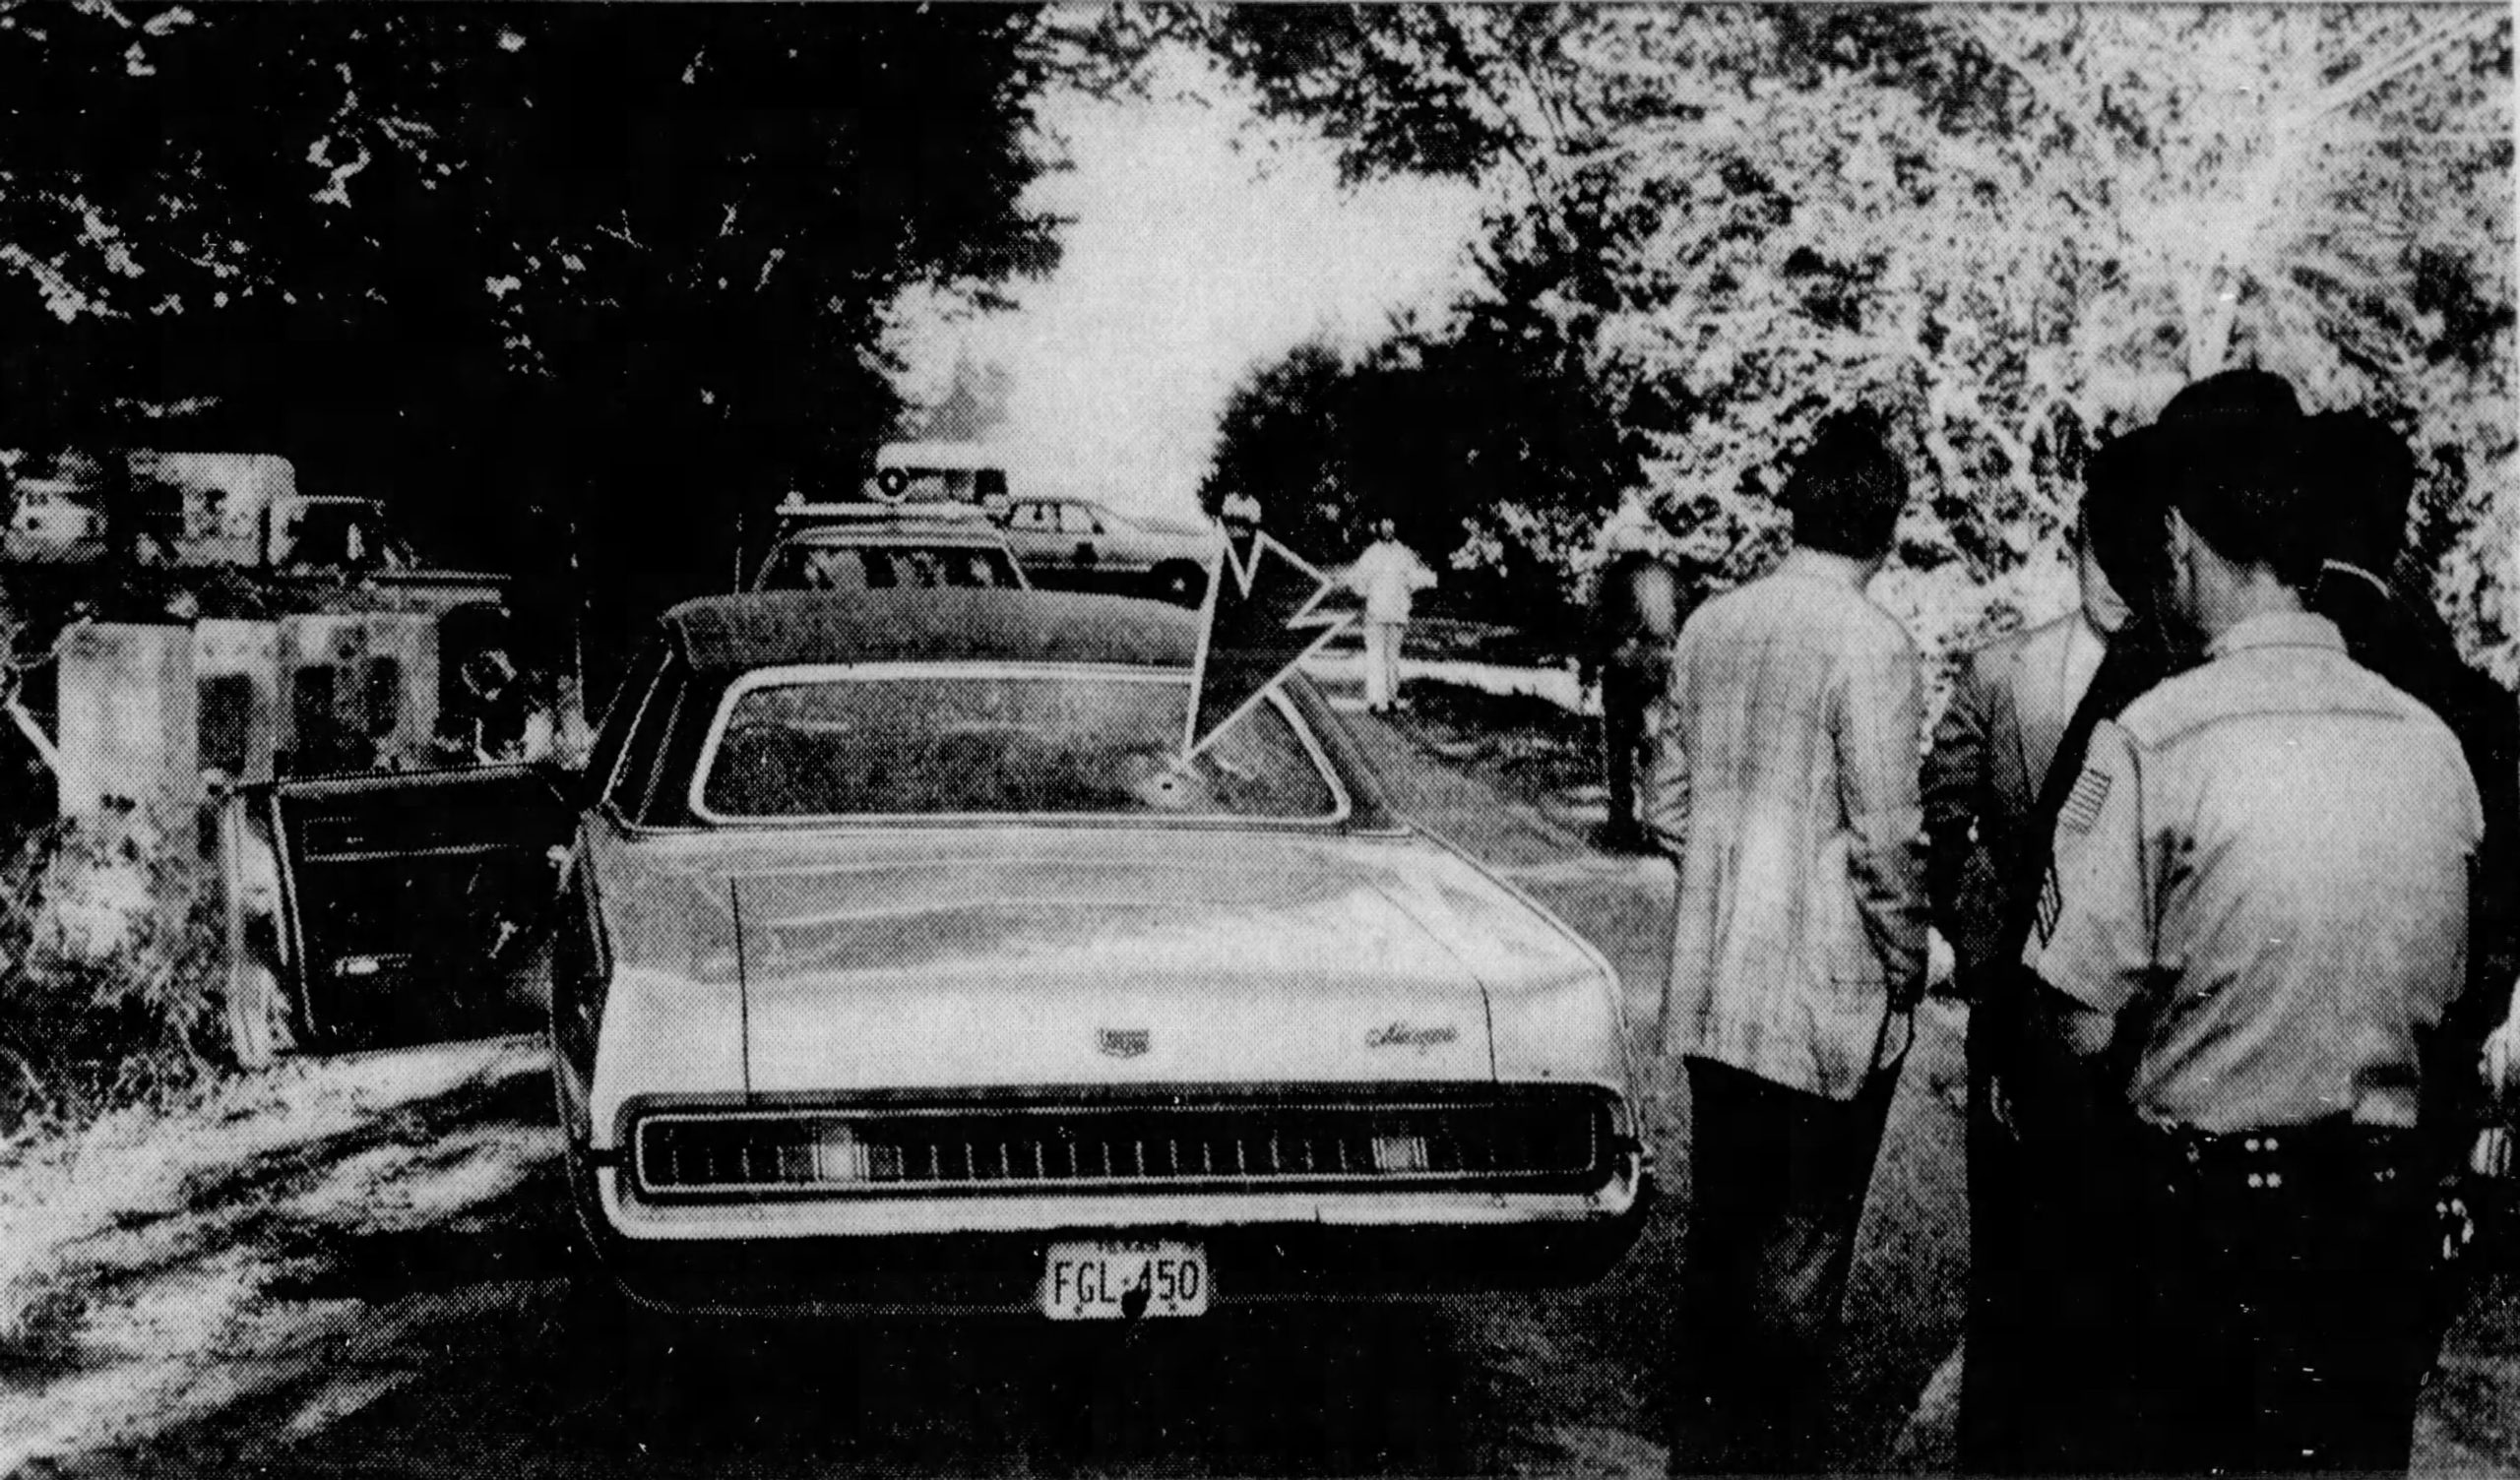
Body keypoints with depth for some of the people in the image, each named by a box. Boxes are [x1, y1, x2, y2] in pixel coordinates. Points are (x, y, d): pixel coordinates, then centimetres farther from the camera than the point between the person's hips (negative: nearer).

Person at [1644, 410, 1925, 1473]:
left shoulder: (1709, 628, 4)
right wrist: (1907, 965, -2)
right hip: (1829, 1002, -6)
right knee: (1800, 1257, 5)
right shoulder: (1870, 646, -15)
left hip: (1711, 990, 6)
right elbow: (1887, 841, -16)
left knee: (1718, 1230, 17)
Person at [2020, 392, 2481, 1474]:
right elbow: (2441, 999, 10)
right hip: (2385, 1212, 5)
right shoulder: (2433, 745, 0)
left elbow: (2075, 1026, -15)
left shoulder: (2153, 741, -16)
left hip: (2191, 1212, -4)